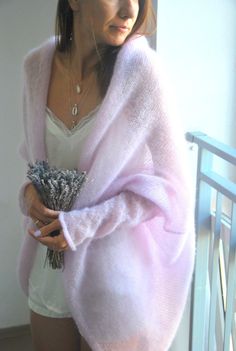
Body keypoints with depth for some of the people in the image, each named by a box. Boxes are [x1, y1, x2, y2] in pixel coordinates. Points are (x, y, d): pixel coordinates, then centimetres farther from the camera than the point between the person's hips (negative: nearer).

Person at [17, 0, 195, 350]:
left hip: (115, 267, -4)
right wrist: (30, 189, -9)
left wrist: (86, 224, -19)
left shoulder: (141, 69, -19)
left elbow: (170, 183, -14)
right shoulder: (38, 64, -5)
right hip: (52, 262, 4)